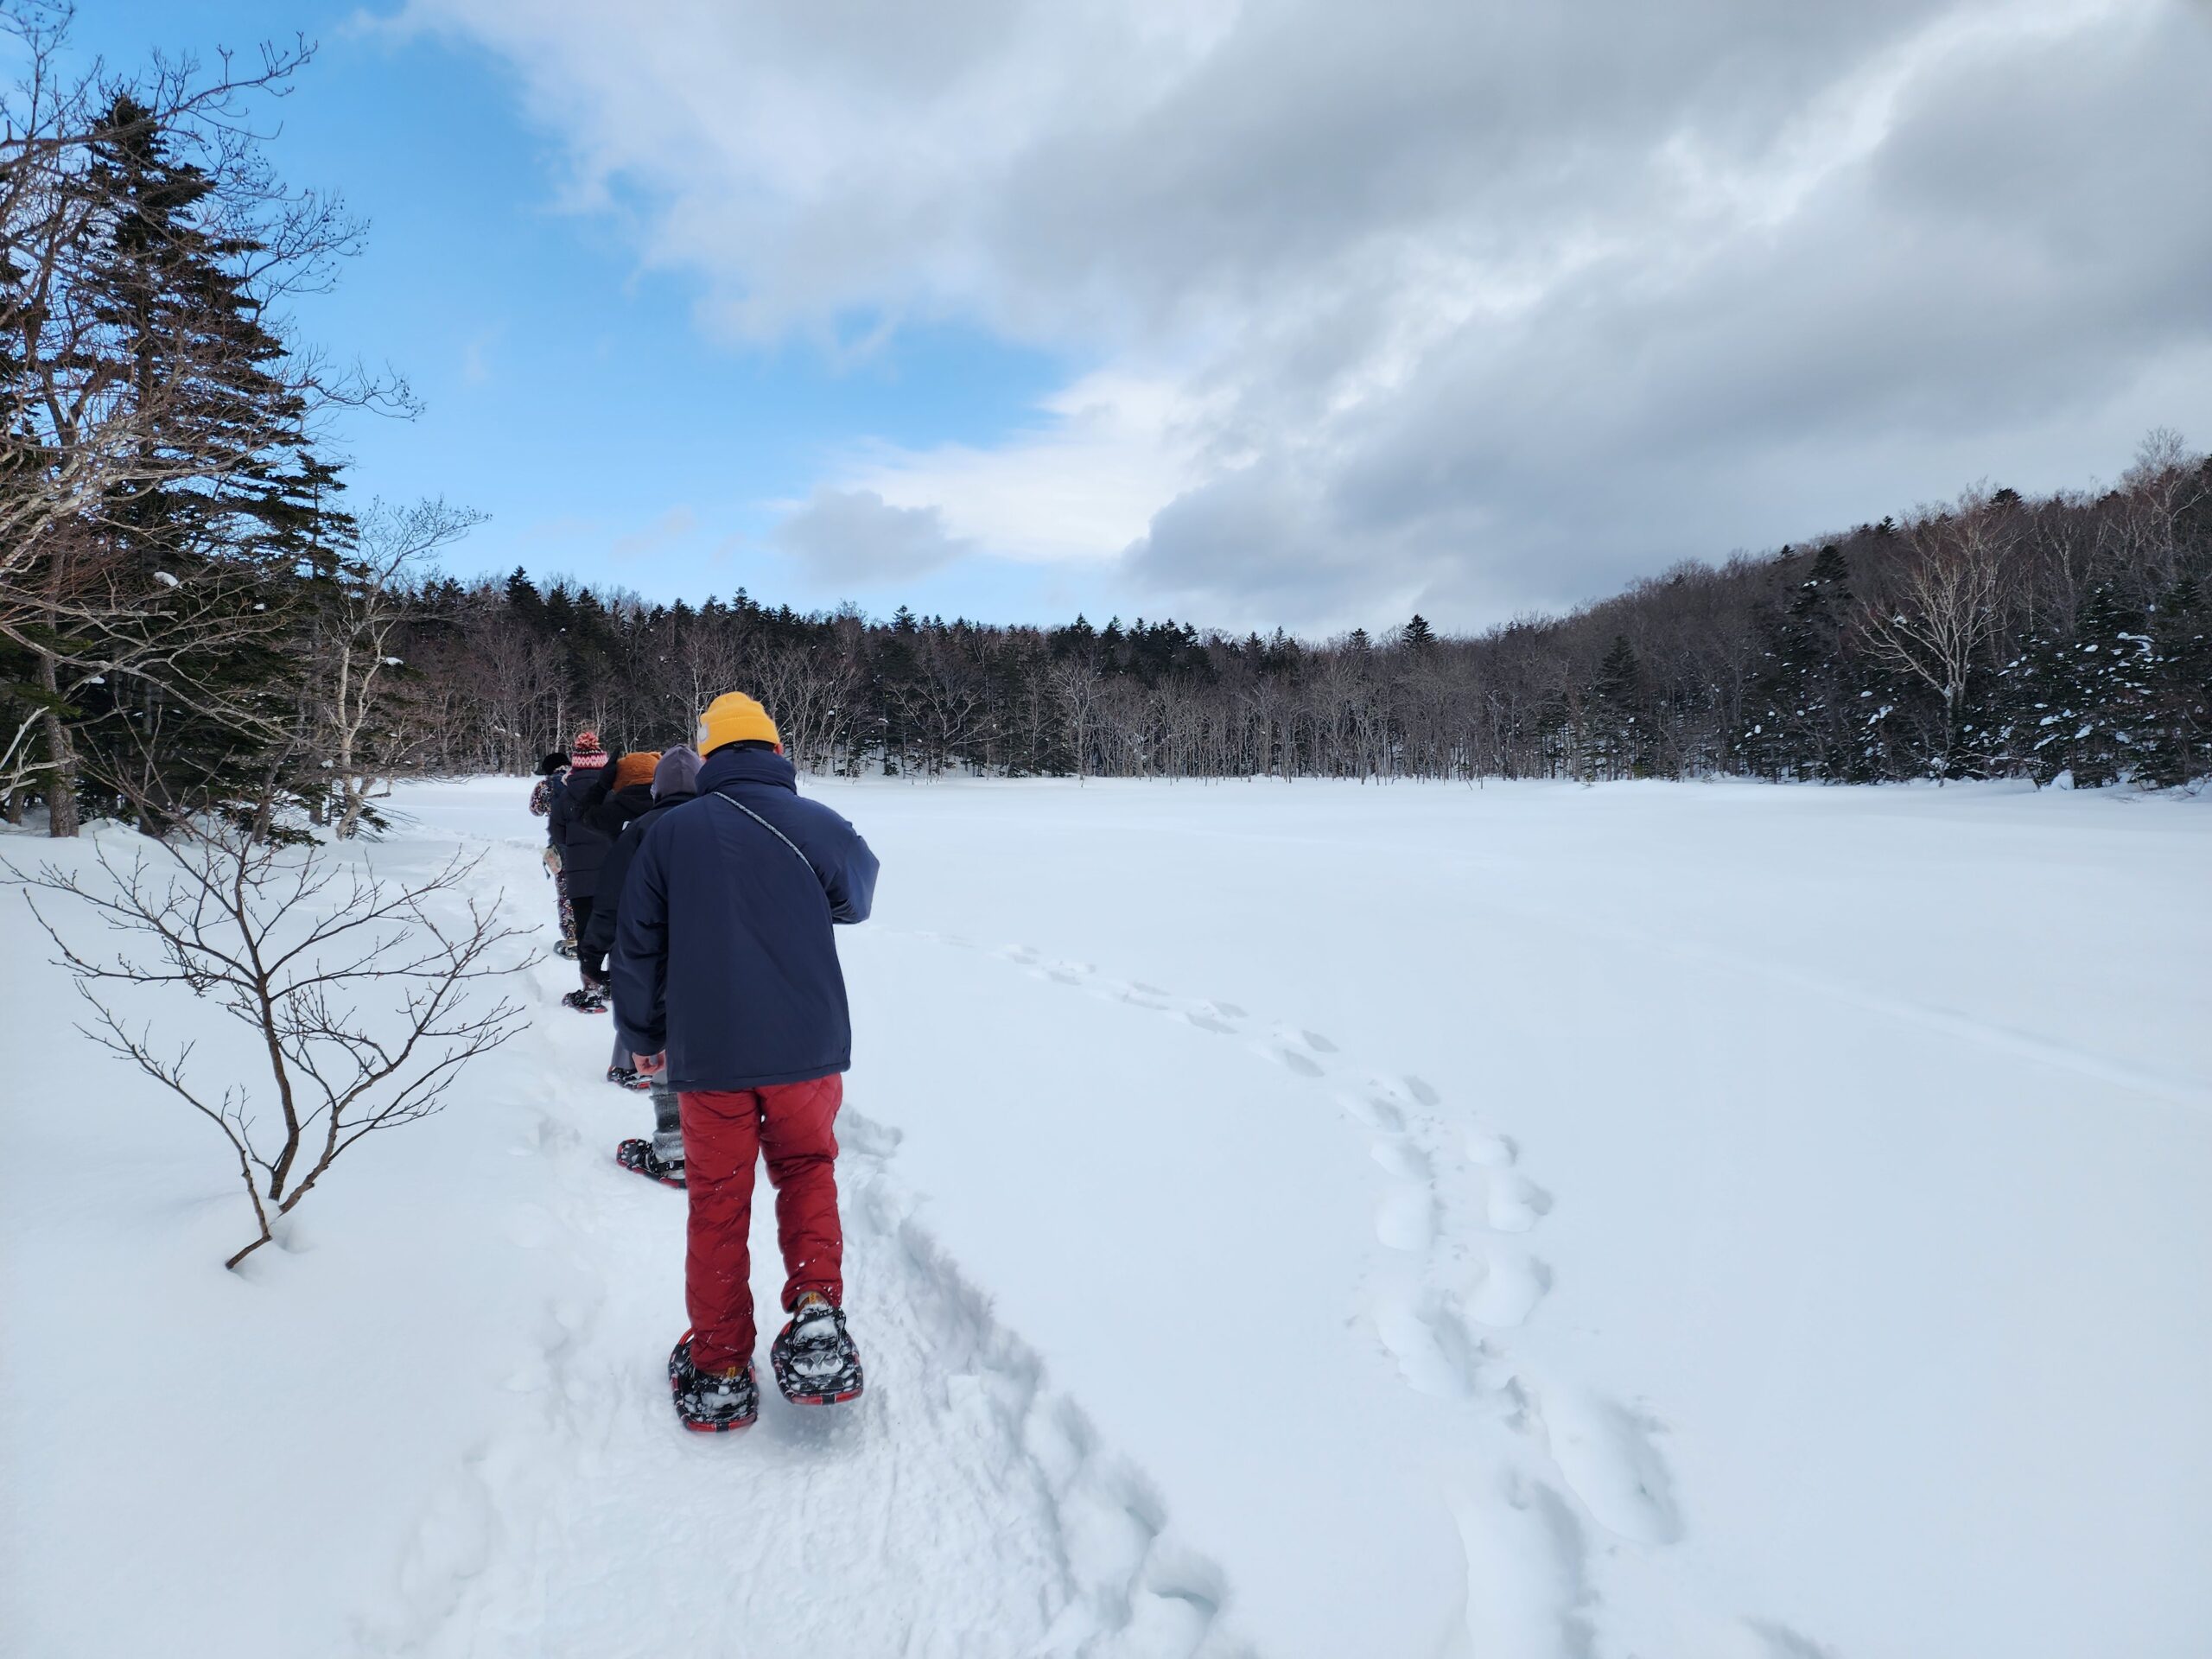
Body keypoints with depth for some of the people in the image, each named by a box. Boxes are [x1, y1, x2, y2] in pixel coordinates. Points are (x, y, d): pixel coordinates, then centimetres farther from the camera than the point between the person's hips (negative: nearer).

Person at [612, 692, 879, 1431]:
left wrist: (645, 1037, 19)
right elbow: (856, 901, 14)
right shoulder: (820, 827, -6)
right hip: (806, 1048, 0)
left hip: (707, 1056, 1)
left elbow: (636, 947, 5)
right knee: (807, 1170, 21)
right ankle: (816, 1312, 3)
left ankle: (719, 1370, 23)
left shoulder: (668, 834, -2)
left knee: (717, 1203, 14)